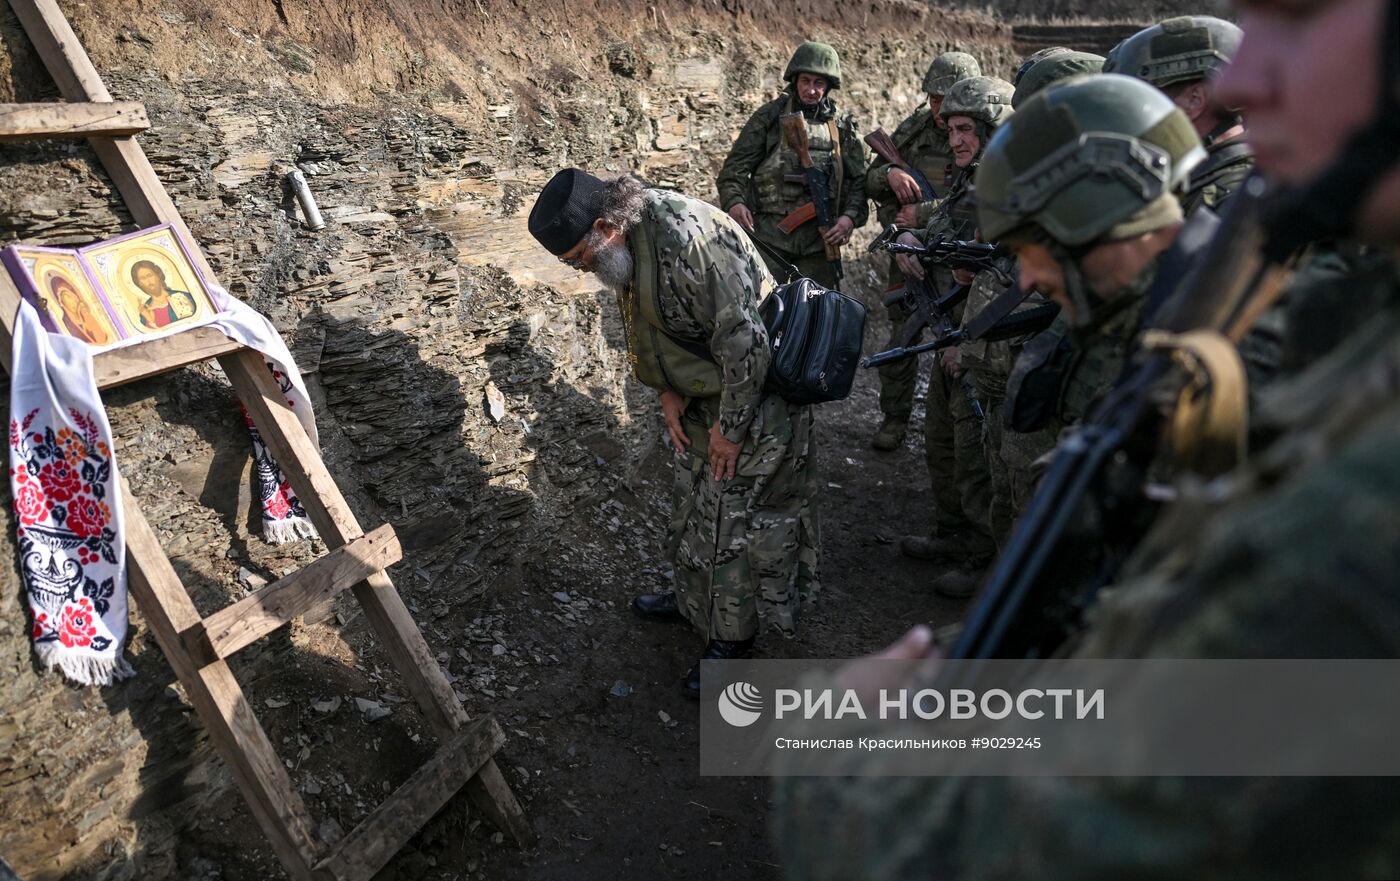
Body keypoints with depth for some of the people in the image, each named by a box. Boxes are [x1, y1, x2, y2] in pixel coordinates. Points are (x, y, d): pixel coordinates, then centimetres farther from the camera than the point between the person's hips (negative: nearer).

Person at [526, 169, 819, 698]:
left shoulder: (686, 240, -32)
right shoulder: (633, 238, -2)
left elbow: (744, 341, -30)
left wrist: (730, 426, -21)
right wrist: (668, 392, 1)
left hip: (752, 399, -9)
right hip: (704, 396, 9)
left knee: (735, 519, 2)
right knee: (693, 501, 21)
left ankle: (732, 638, 21)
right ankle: (693, 599, 43)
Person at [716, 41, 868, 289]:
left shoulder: (841, 128, 14)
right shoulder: (769, 117, 5)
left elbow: (859, 180, 13)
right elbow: (735, 165, 1)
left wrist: (851, 217, -6)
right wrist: (733, 201, -18)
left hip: (820, 240, 3)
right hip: (769, 236, -3)